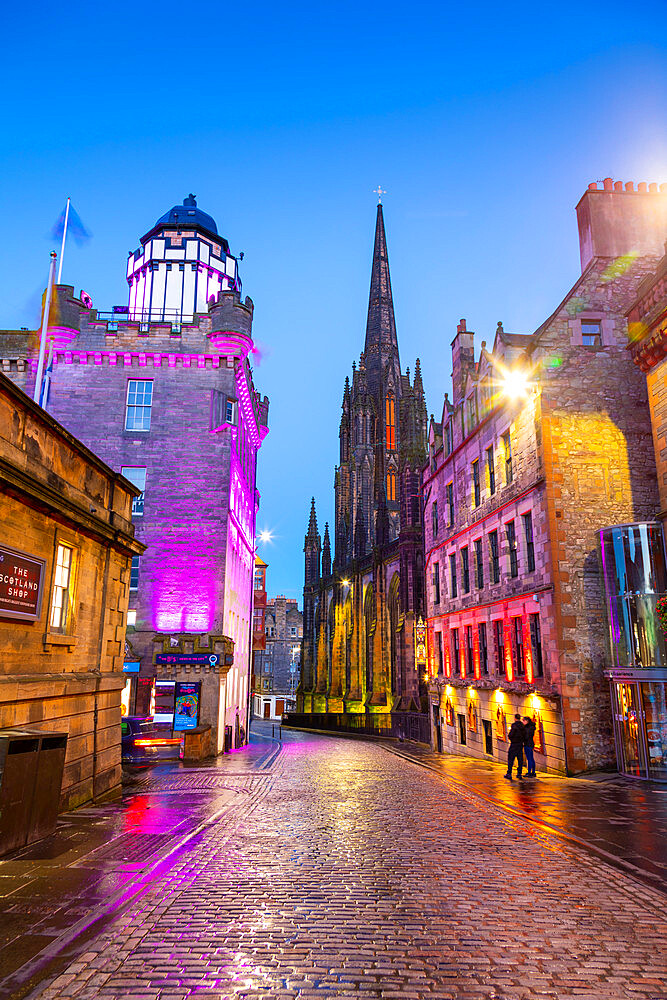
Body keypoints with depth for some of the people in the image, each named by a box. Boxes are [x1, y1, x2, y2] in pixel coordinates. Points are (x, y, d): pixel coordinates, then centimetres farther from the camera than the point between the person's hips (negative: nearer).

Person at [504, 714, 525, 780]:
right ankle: (519, 774, 11)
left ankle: (509, 774, -2)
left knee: (510, 759, -1)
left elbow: (511, 734, -19)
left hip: (514, 744, -6)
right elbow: (524, 735, 8)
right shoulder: (522, 726, 5)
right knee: (520, 759, 10)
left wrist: (509, 736, 3)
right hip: (520, 744, 6)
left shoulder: (514, 725, -14)